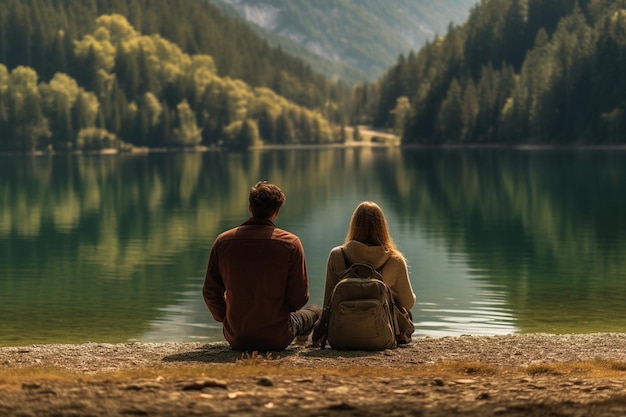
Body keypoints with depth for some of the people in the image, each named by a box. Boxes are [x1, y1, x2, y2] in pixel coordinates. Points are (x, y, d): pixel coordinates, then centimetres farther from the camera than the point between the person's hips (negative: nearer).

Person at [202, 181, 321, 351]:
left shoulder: (223, 241, -6)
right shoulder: (290, 243, -12)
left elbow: (210, 293, 0)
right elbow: (299, 298, -10)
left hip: (236, 339, 2)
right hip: (278, 339, -2)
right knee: (315, 311, 31)